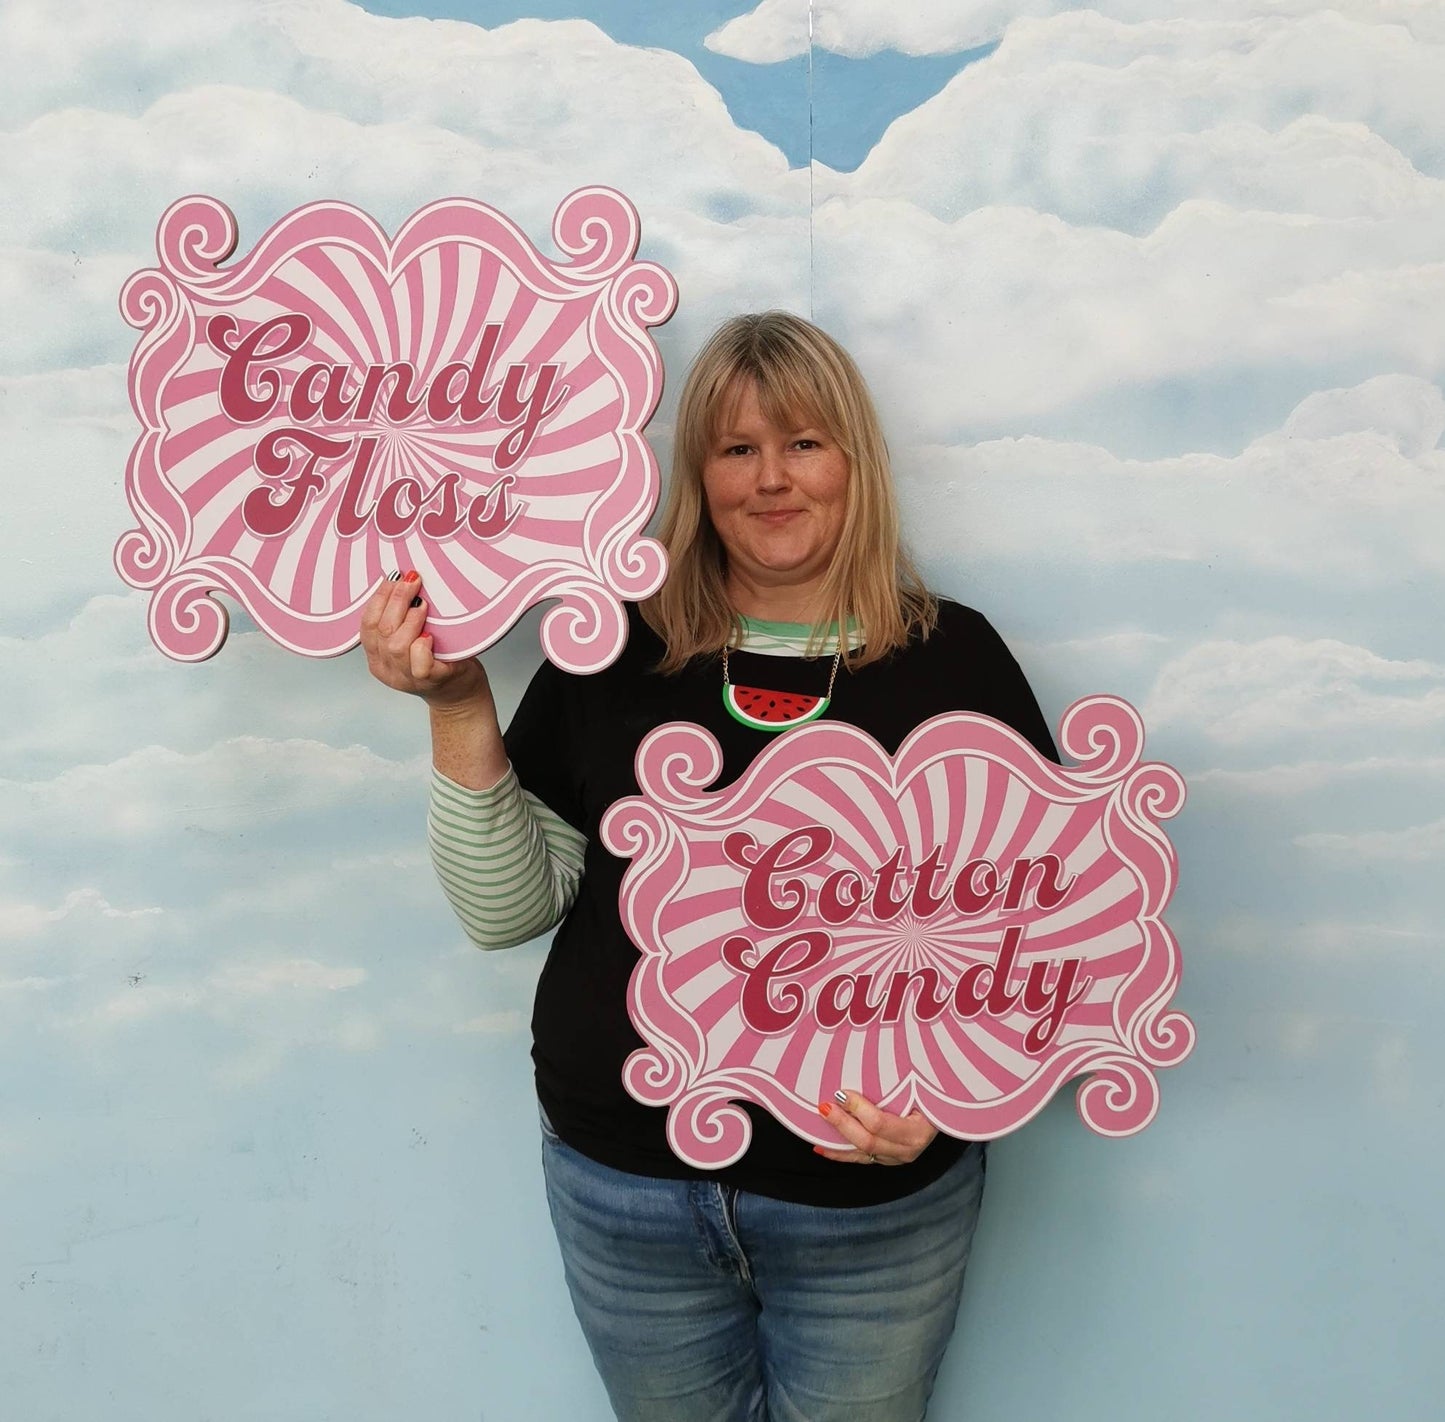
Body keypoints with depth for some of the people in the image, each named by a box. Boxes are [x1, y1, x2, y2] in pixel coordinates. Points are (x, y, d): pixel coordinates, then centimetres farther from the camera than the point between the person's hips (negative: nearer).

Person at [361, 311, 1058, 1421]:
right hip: (624, 1188, 2)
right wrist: (459, 707, -14)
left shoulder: (954, 659, -4)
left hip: (872, 1208, -1)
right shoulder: (616, 655, -1)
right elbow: (506, 910, -3)